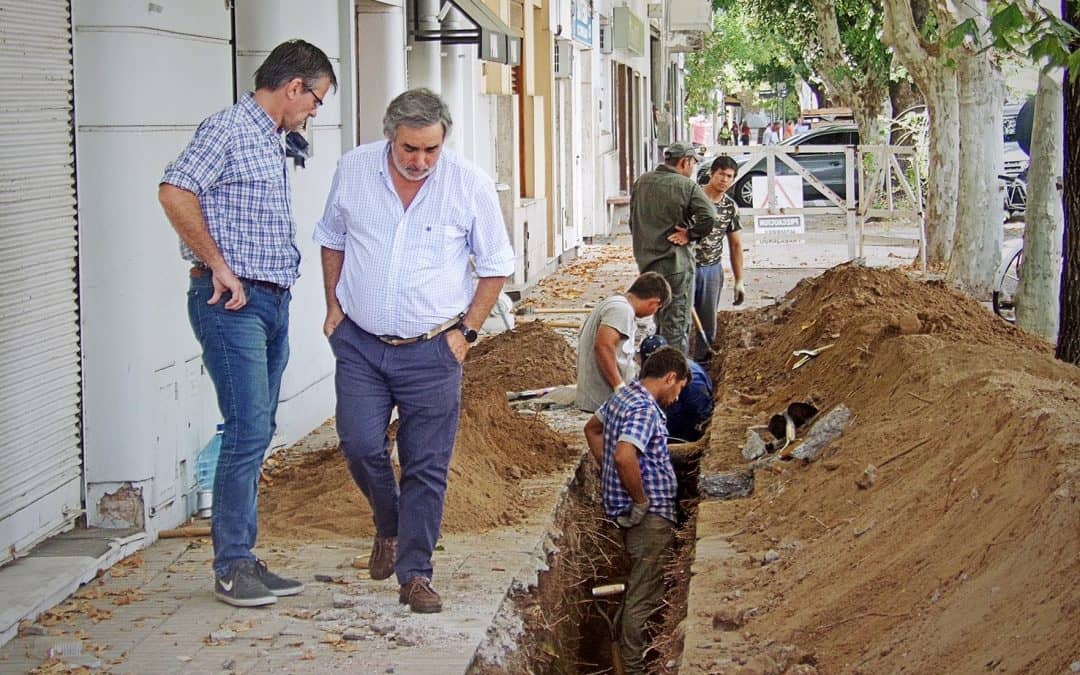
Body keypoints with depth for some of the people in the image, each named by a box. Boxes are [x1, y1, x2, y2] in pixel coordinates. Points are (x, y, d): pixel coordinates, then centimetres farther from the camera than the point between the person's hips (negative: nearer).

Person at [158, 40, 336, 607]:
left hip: (272, 303, 9)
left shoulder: (271, 141, 20)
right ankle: (231, 567, -3)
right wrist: (219, 267, -17)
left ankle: (243, 559, 16)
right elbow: (174, 192, -21)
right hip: (232, 304, -9)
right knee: (249, 432, -10)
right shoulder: (228, 128, -9)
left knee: (256, 434, 10)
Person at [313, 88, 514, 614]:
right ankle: (389, 526, 26)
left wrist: (467, 329, -2)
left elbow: (496, 266, 4)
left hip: (431, 352, -2)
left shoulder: (470, 184, -7)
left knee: (426, 467, 0)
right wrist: (334, 306, 9)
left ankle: (414, 574, 11)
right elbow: (332, 239, 15)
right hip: (360, 343, 2)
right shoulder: (353, 170, -1)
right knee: (360, 447, -5)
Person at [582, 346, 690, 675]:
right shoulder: (645, 409, -20)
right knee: (644, 598, -2)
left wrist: (608, 471, 22)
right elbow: (624, 456, -35)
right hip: (650, 517, -10)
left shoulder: (623, 396, 10)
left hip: (635, 515, 10)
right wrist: (641, 501, -22)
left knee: (639, 590, 21)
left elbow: (592, 428, 28)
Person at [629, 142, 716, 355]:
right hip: (675, 263, -6)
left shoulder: (641, 182, 7)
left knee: (660, 320, 19)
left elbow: (633, 220, 15)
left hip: (646, 261, 6)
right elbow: (709, 217, -22)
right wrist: (690, 234, -8)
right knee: (677, 322, 0)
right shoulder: (687, 185, -11)